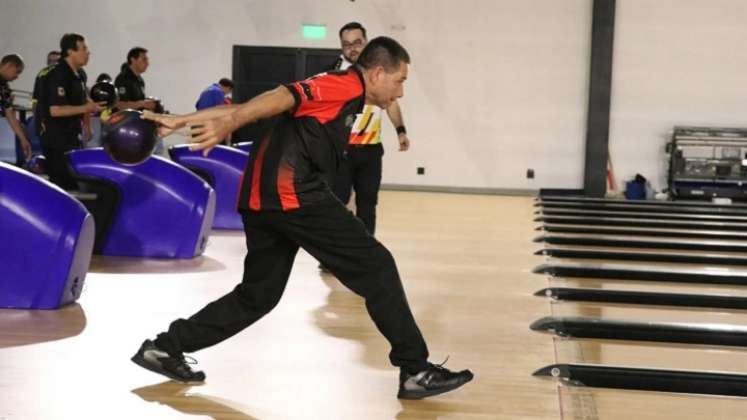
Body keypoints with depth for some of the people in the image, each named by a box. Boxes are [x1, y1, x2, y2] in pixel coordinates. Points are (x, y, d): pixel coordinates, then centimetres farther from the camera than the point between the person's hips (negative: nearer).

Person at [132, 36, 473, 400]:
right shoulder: (348, 85, -2)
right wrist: (229, 123, -32)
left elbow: (275, 105, 20)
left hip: (261, 198, 10)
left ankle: (165, 348, 21)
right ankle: (416, 371, -1)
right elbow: (284, 97, -18)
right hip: (291, 193, -10)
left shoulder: (337, 91, 26)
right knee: (377, 268, -4)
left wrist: (184, 121, 16)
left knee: (258, 294, 18)